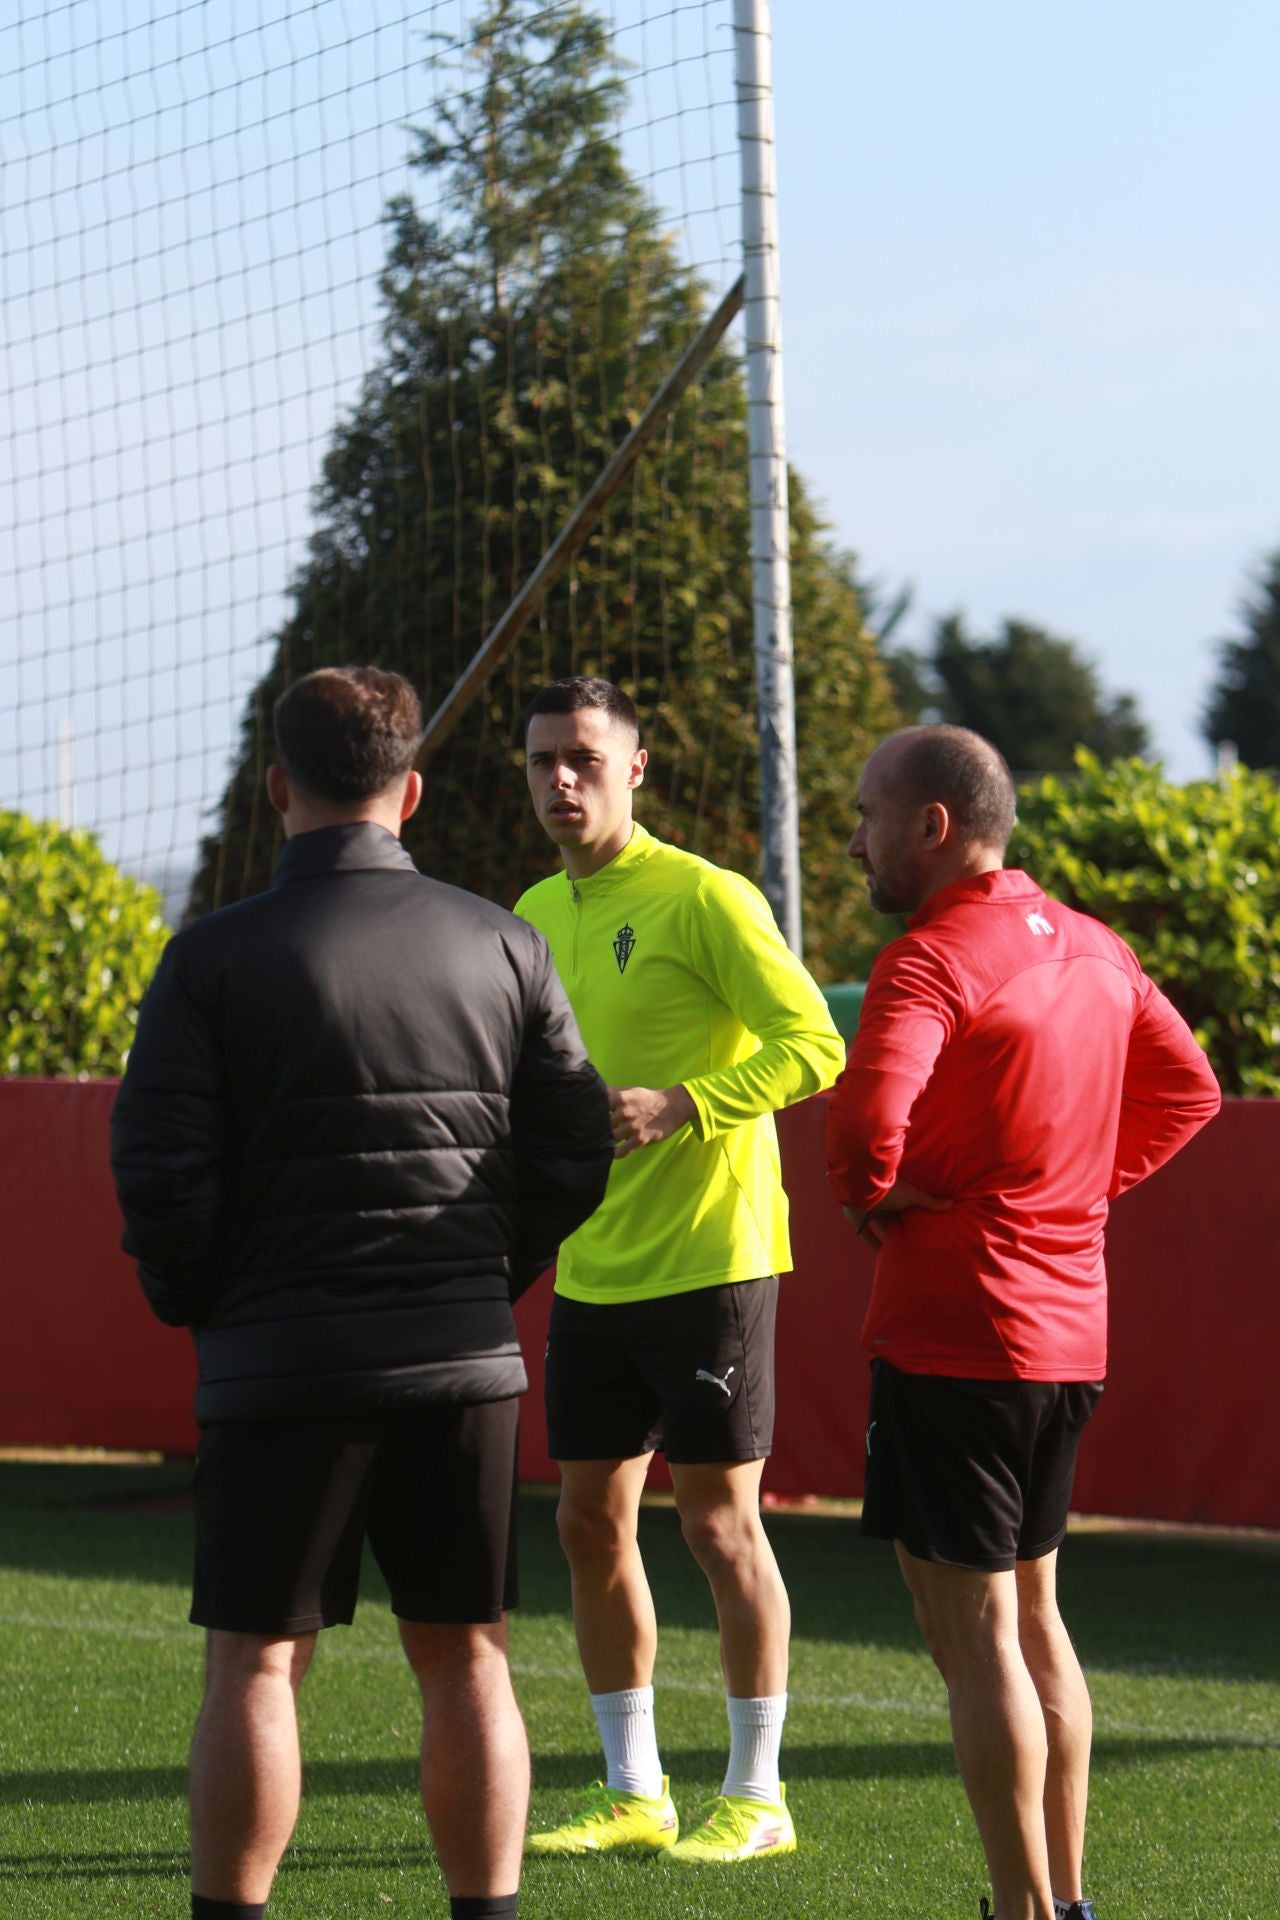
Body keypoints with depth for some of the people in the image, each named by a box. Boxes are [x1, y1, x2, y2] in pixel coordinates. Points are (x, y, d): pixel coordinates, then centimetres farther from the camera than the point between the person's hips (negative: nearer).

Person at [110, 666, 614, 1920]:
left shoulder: (216, 958, -6)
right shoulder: (501, 945, 4)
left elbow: (158, 1170, -9)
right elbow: (574, 1155, 5)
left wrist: (194, 1303, 8)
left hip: (278, 1357, -3)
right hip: (463, 1354, 3)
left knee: (255, 1662, 4)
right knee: (464, 1659, 9)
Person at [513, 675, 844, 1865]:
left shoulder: (701, 897, -11)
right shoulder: (537, 914, 12)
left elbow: (811, 1045, -15)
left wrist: (680, 1107, -26)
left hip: (705, 1262, -7)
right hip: (591, 1270, 7)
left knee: (718, 1520, -2)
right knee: (590, 1522, 8)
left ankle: (755, 1798, 7)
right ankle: (633, 1794, 18)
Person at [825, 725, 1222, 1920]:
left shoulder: (934, 957, -16)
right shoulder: (1093, 948, 10)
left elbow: (868, 1110, -32)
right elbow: (1186, 1088, 22)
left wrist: (869, 1197, -12)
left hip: (952, 1338, -9)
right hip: (1070, 1334, 9)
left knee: (973, 1636, -3)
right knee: (1032, 1616, 18)